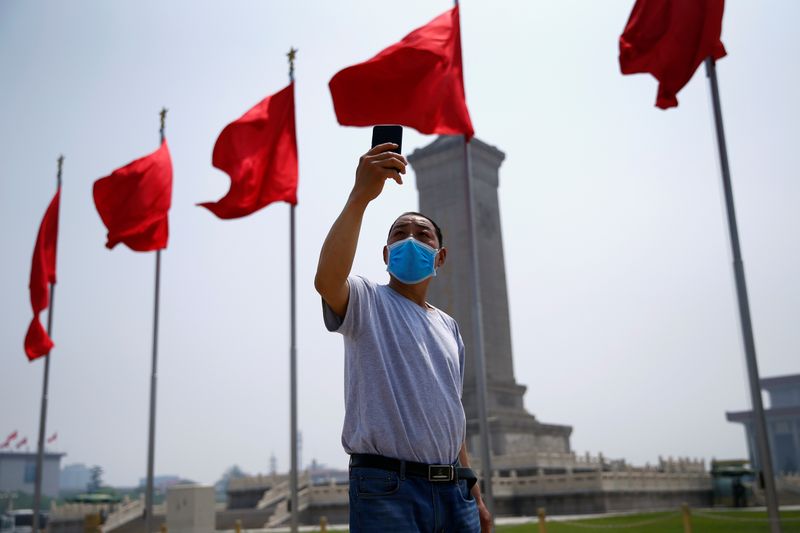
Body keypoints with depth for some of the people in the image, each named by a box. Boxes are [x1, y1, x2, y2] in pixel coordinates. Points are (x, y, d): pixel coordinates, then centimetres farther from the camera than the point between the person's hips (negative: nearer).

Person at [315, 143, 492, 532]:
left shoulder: (448, 326, 19)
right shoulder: (367, 303, 0)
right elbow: (326, 280, -26)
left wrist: (474, 494, 19)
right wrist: (360, 195, -34)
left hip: (452, 489, 6)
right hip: (387, 489, -6)